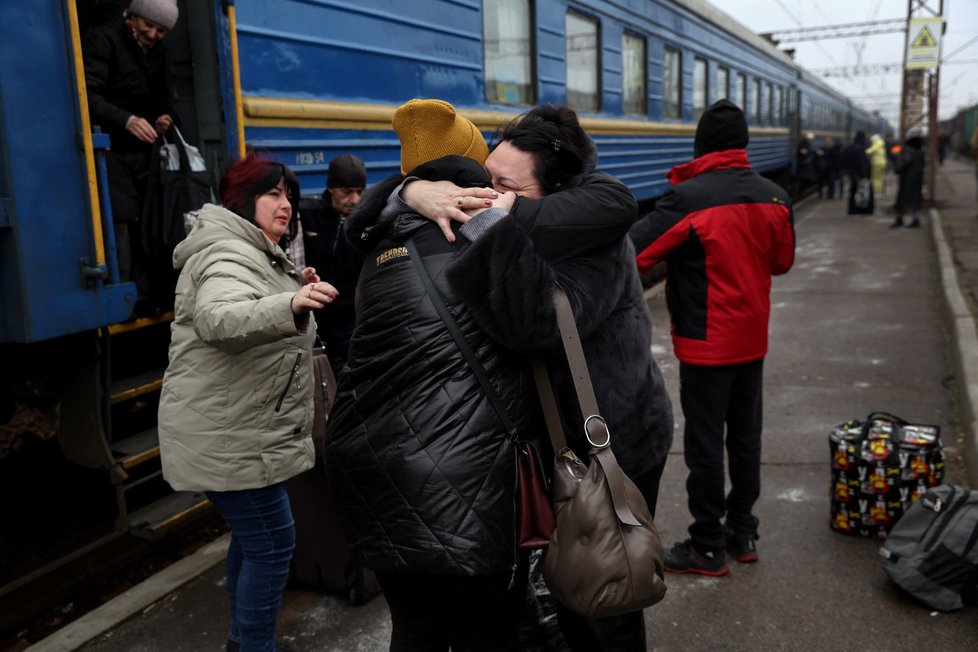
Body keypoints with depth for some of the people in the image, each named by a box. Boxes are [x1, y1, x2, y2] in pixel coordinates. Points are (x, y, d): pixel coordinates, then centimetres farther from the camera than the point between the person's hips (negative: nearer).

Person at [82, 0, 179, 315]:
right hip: (109, 150, -7)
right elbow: (87, 95, -19)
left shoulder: (156, 52, 15)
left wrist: (163, 117, 1)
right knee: (122, 224, -15)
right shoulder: (102, 38, -9)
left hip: (141, 151, 7)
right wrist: (126, 120, -32)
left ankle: (149, 298, 7)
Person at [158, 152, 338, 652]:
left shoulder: (256, 255, 16)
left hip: (242, 430, 11)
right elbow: (219, 320, -39)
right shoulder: (228, 255, -18)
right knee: (272, 542, -6)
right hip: (227, 436, -11)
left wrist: (297, 291, 7)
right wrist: (290, 305, -57)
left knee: (252, 534, 21)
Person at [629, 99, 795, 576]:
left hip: (706, 344, -6)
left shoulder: (686, 197, -19)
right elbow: (782, 262, 13)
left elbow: (631, 255, -23)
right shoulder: (775, 197, 0)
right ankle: (742, 532, 29)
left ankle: (708, 547, 13)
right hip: (753, 340, 6)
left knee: (704, 445, 3)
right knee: (745, 437, 16)